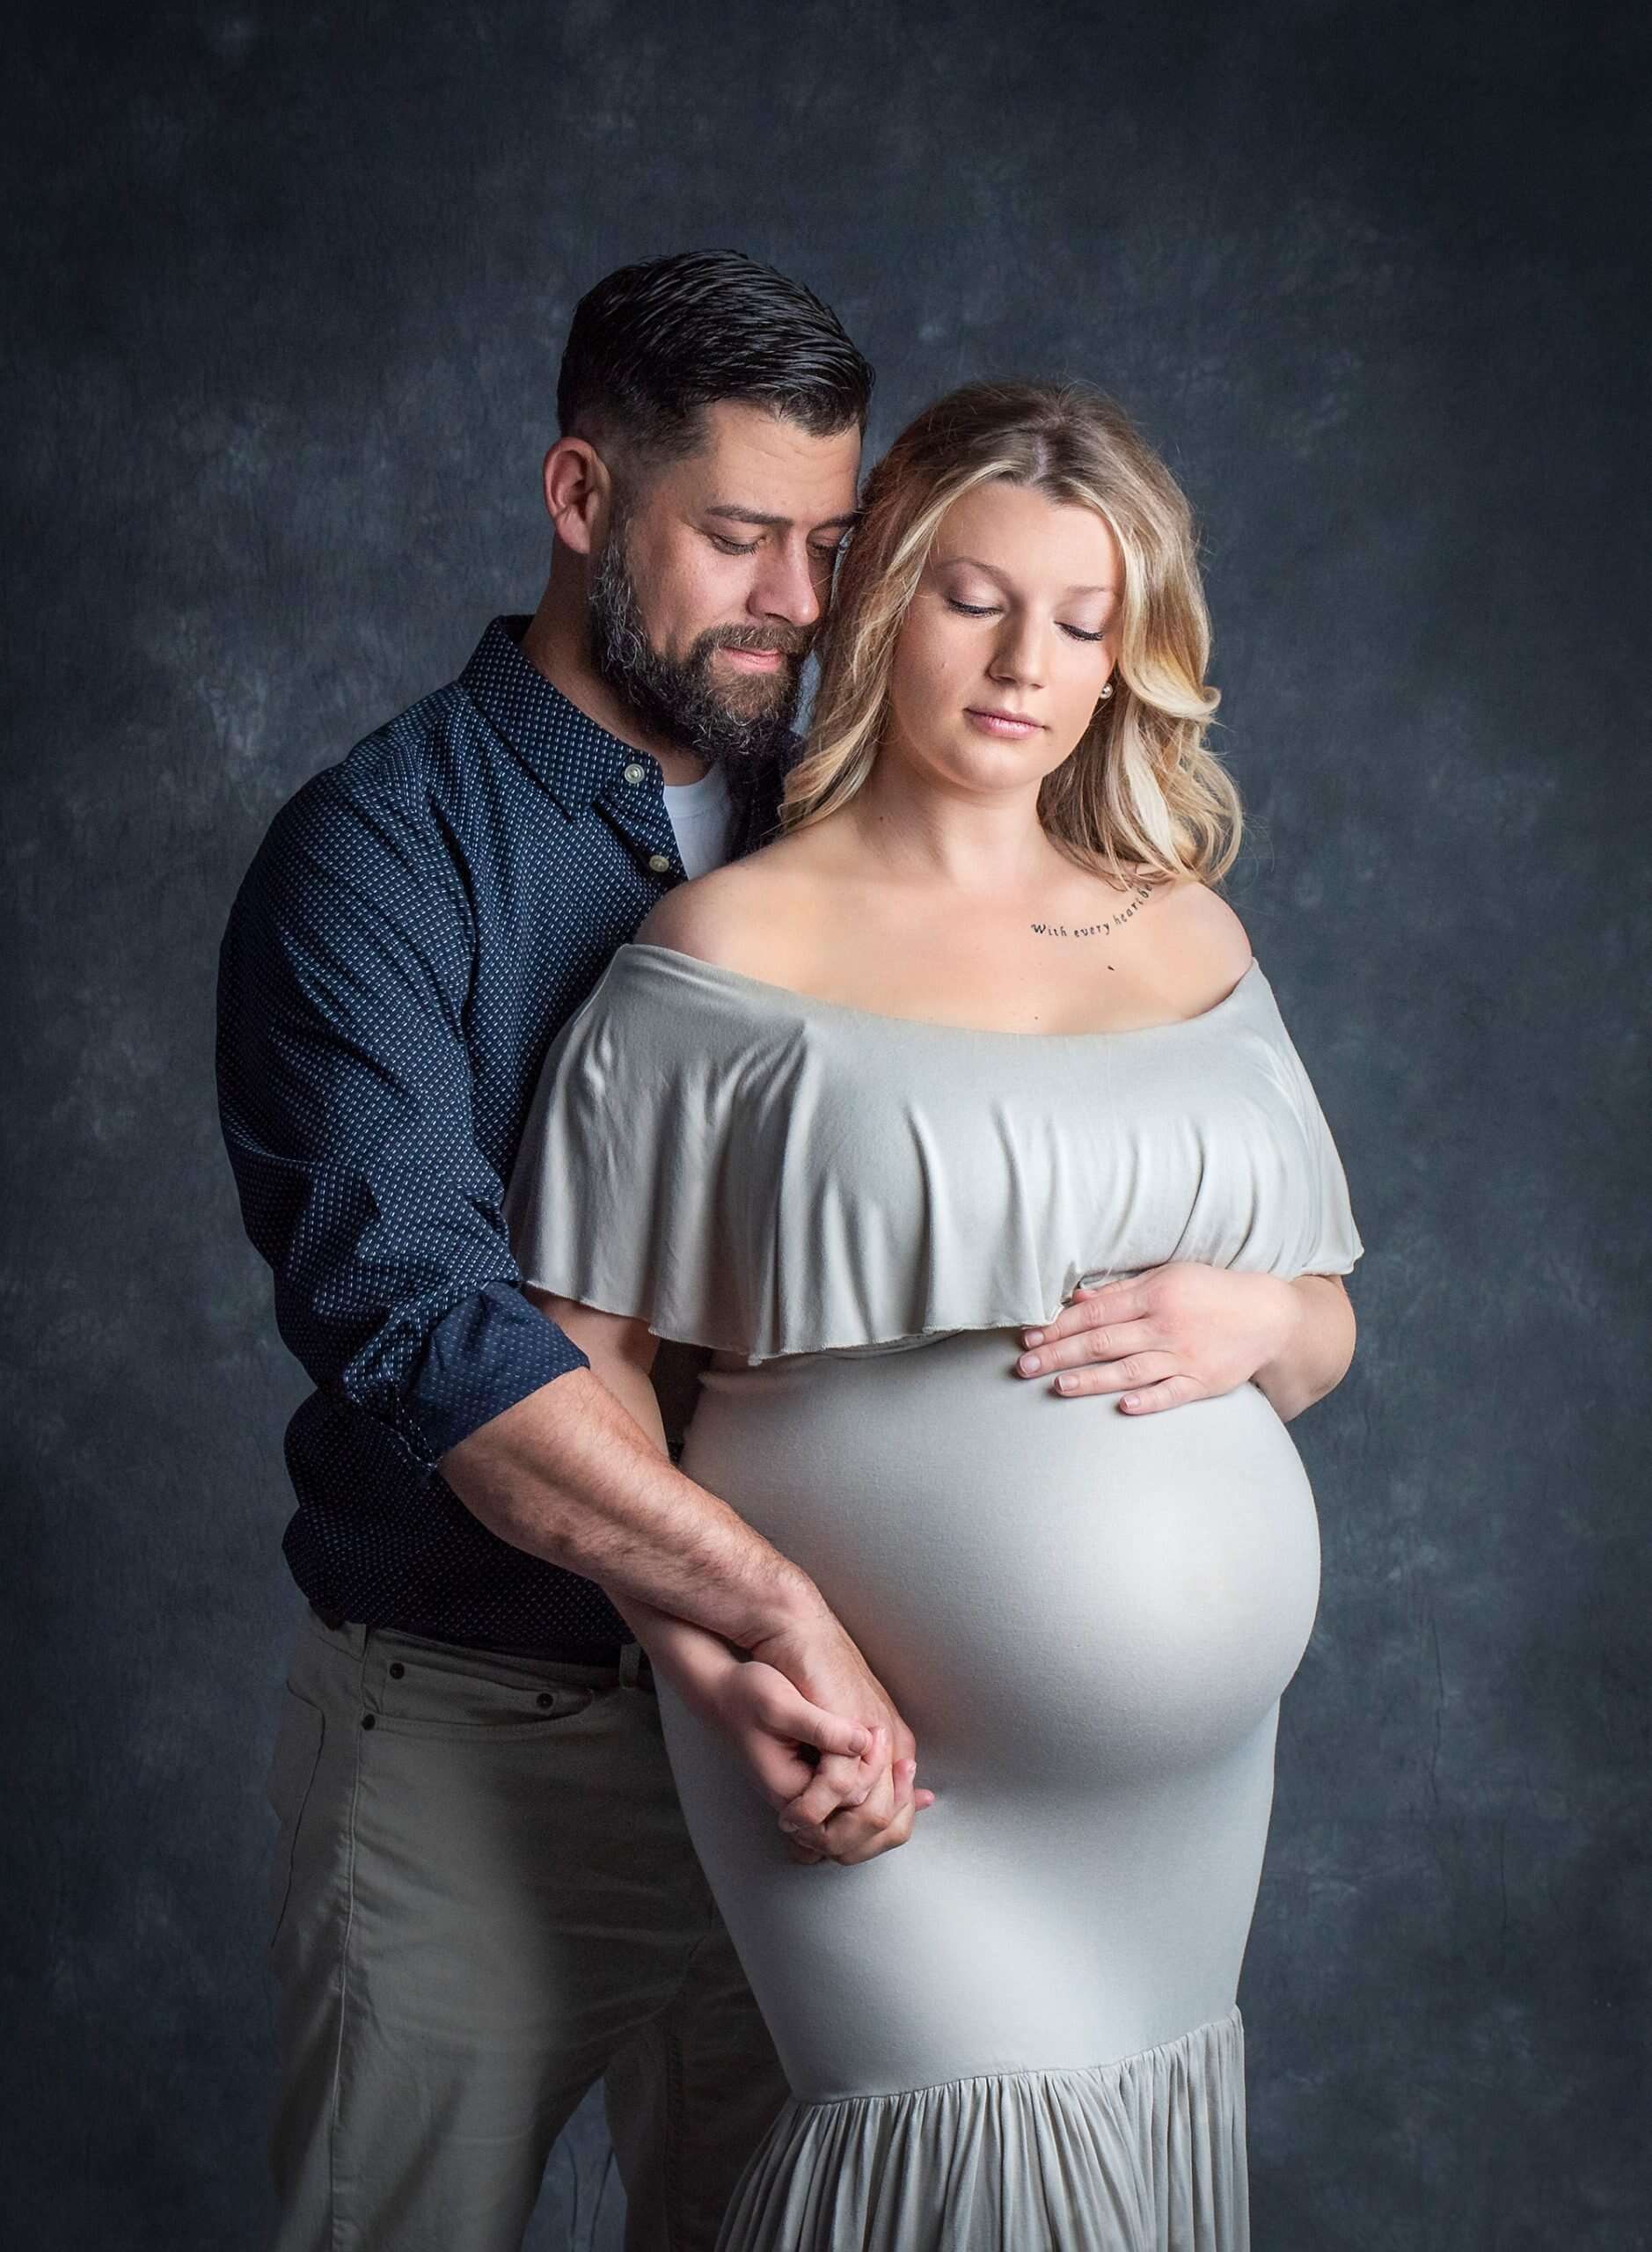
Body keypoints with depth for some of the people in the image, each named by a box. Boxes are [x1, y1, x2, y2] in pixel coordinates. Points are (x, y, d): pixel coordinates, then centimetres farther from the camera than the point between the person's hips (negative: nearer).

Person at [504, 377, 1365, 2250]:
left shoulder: (1191, 935, 10)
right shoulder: (734, 946, -5)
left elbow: (1326, 1334, 16)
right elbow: (577, 1358, -7)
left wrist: (1254, 1319, -7)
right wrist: (736, 1677, -17)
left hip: (1190, 1751, 5)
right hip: (887, 1746, -5)